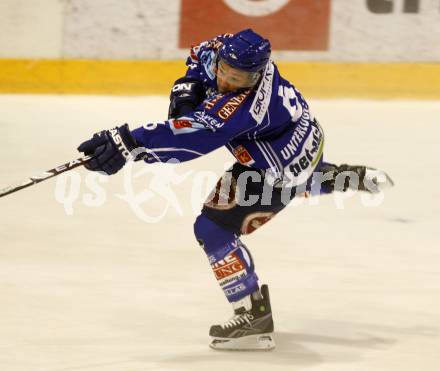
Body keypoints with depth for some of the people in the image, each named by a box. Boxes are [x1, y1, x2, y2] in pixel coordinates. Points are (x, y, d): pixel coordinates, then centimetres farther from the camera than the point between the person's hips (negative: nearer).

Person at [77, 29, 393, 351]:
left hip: (284, 164, -9)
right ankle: (352, 178, 64)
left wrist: (130, 143, -60)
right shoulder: (222, 50, -18)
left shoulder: (242, 104, -41)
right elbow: (201, 55, 6)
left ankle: (255, 317, -12)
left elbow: (196, 134, -52)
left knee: (213, 227, -16)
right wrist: (187, 87, -12)